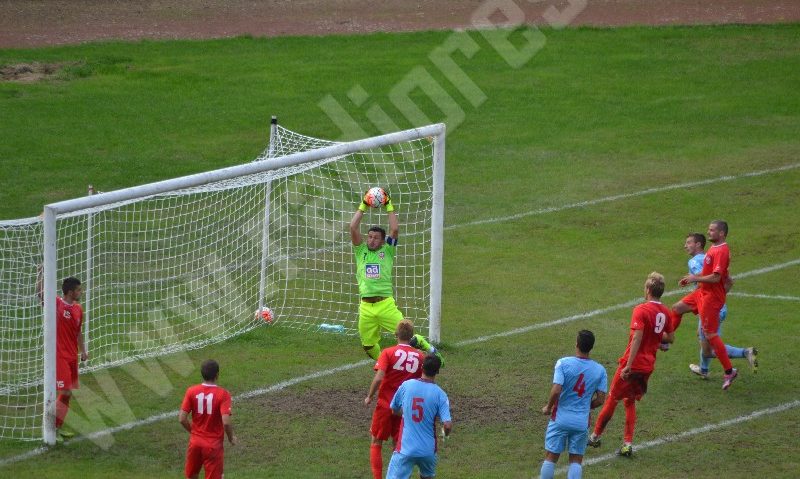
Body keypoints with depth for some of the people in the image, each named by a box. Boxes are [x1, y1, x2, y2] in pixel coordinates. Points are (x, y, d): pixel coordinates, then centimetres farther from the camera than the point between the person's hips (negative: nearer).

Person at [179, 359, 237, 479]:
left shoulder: (191, 391, -6)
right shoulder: (223, 394, -15)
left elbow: (182, 419, -7)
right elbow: (226, 422, -23)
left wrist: (193, 431, 12)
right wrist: (231, 437, -3)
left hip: (195, 442, 3)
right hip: (214, 445, -3)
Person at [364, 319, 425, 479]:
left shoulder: (388, 353, -11)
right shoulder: (420, 357, -2)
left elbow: (378, 378, -21)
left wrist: (370, 397, -8)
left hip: (385, 405, -3)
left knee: (376, 443, 10)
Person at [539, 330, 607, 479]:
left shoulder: (563, 363, -12)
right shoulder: (600, 370, -2)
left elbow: (556, 390, -19)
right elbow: (600, 399, -2)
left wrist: (548, 408, -1)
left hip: (560, 418, -2)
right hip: (582, 422, 2)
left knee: (551, 457, 8)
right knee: (576, 460, 9)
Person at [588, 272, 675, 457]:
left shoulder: (641, 310, -17)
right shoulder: (665, 312, 3)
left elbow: (637, 338, -25)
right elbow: (670, 338, 14)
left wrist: (628, 365, -26)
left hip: (633, 364, -6)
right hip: (649, 365, 6)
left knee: (612, 399, 10)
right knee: (630, 401, 18)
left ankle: (596, 436, 23)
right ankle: (627, 444, 12)